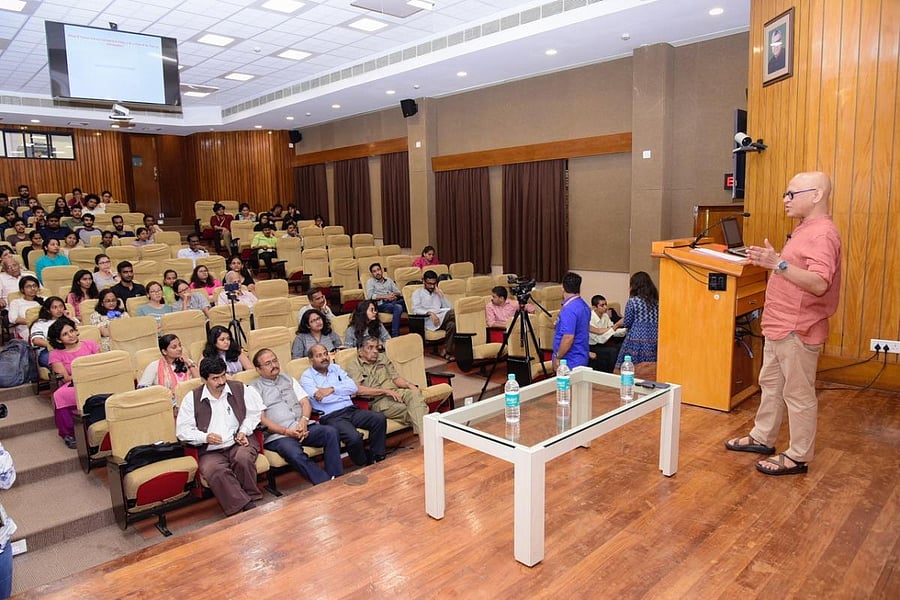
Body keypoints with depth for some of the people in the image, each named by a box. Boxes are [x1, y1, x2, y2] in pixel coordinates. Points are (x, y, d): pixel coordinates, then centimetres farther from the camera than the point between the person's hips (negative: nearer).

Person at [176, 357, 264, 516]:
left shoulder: (240, 389, 7)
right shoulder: (192, 398, 5)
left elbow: (254, 412, 14)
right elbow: (182, 430, 3)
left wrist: (244, 431, -2)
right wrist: (205, 437, -14)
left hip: (239, 443, 0)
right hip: (210, 451, 0)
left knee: (243, 459, -35)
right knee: (215, 471, -34)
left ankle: (251, 500, -14)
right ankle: (248, 508, -29)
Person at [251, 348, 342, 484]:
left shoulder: (289, 380, 23)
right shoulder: (254, 389, 8)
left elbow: (306, 402, 14)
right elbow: (261, 418, -3)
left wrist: (304, 421, -9)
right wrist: (286, 431, -15)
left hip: (303, 427, 5)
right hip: (278, 435, -4)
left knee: (331, 432, -23)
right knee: (295, 454, -36)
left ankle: (336, 479, -25)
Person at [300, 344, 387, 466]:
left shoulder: (336, 368, 19)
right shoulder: (307, 376, 4)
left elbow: (353, 387, 5)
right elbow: (319, 397, -14)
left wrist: (332, 389, -10)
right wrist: (343, 391, -5)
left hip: (351, 410, 6)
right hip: (330, 416, -6)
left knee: (380, 419, -18)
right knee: (354, 437, -32)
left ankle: (377, 458, -7)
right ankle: (364, 465, -4)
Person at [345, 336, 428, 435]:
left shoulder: (382, 358, 22)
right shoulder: (353, 366, 4)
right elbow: (358, 389, -11)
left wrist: (408, 384, -3)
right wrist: (385, 391, -14)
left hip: (396, 392, 4)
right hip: (378, 401, -4)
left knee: (415, 394, -31)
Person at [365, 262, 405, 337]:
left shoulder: (388, 280, 26)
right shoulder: (370, 282, 13)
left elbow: (398, 292, 19)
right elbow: (370, 296, -4)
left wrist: (394, 294, -6)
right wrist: (385, 296, -11)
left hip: (394, 302, 5)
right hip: (381, 304, -5)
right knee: (398, 308, -36)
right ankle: (394, 336, -38)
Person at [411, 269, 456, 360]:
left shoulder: (438, 292, 27)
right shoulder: (417, 293, 13)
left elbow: (448, 307, 16)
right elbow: (416, 310, -5)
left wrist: (441, 295, 5)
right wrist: (430, 313, -21)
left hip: (442, 317, 5)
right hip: (428, 320, -5)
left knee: (452, 324, -33)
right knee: (455, 313, -30)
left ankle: (445, 351, -26)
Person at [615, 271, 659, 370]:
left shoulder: (632, 301, -6)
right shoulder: (656, 301, 9)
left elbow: (627, 323, -2)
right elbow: (657, 321, 14)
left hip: (636, 341, -5)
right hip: (653, 342, 5)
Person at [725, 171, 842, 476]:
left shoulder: (822, 233, -18)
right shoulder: (804, 229, 14)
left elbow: (819, 283, -31)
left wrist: (779, 264, -40)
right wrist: (769, 261, 13)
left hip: (798, 331, -10)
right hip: (779, 326, 10)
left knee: (798, 394, 1)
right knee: (771, 385, 19)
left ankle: (798, 457, 13)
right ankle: (762, 438, 32)